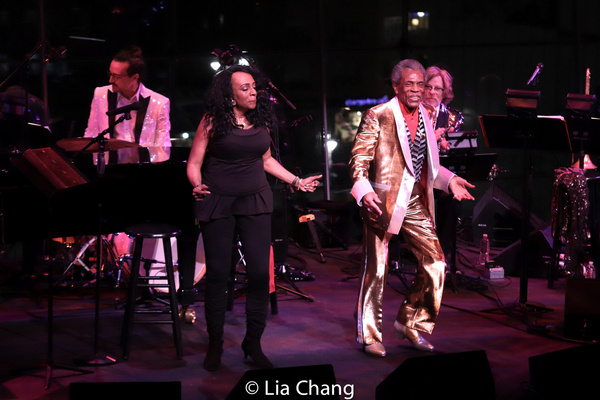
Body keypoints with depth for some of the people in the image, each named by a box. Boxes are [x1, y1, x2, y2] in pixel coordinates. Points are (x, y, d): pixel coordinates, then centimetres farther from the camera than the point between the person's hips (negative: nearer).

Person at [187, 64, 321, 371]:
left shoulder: (261, 120, 7)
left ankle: (253, 343, 11)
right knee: (217, 274, 0)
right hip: (217, 204, -3)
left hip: (255, 202, 3)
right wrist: (197, 186, -22)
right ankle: (215, 344, 16)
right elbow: (194, 164, -3)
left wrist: (296, 182, 17)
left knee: (260, 271, -3)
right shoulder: (212, 121, -5)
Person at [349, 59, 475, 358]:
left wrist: (450, 180, 9)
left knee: (435, 264, 4)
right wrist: (364, 191, -25)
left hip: (416, 203, 6)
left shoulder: (425, 117, 13)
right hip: (383, 202, -6)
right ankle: (369, 336, 15)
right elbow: (359, 159, -10)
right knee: (376, 269, 1)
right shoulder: (377, 117, -7)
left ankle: (410, 324, 21)